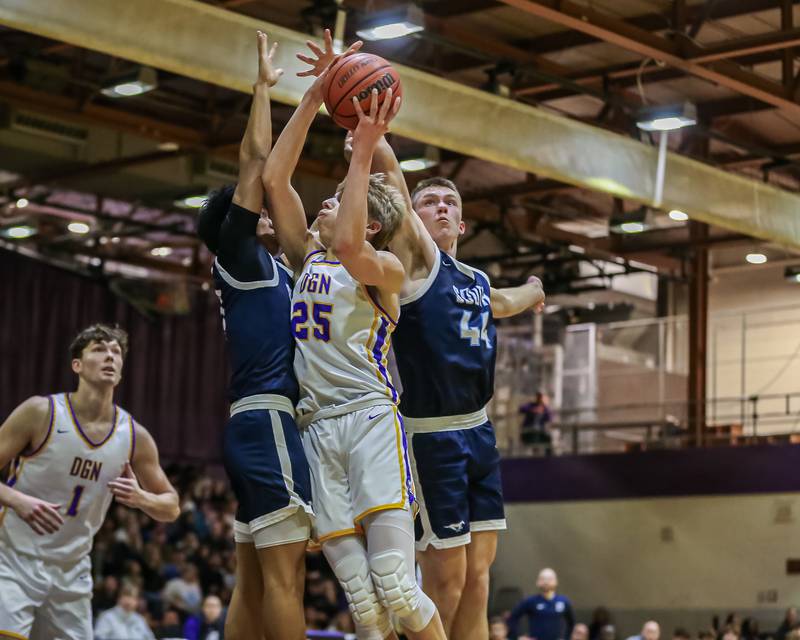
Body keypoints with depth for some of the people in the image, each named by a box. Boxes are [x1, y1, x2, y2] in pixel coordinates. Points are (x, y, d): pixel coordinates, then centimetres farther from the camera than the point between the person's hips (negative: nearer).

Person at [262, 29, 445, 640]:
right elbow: (274, 178, 12)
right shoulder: (308, 259, 21)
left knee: (396, 589, -16)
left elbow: (348, 247, -19)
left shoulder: (386, 269, 4)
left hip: (371, 420, -5)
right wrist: (315, 97, 8)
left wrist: (364, 152, -15)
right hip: (317, 429, 5)